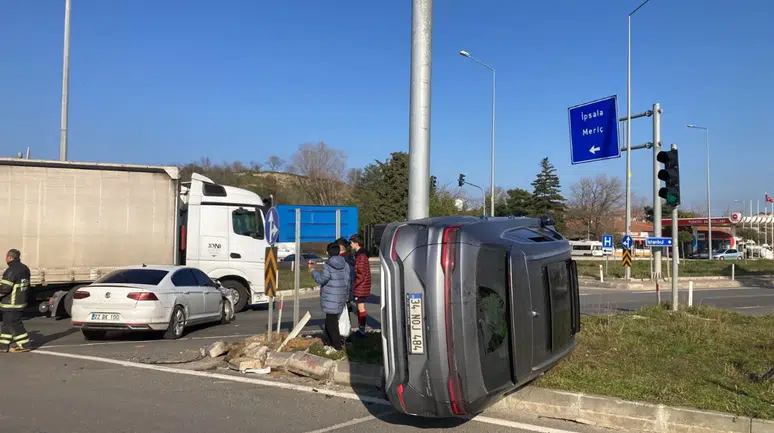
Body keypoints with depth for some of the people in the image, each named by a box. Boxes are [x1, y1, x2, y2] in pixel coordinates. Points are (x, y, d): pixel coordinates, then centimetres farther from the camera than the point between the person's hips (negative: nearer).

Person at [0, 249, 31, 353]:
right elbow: (26, 285, 17)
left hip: (12, 304, -9)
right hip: (21, 301, 9)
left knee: (15, 324, -2)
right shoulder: (24, 268, 9)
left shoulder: (12, 270, -20)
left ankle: (24, 345, 2)